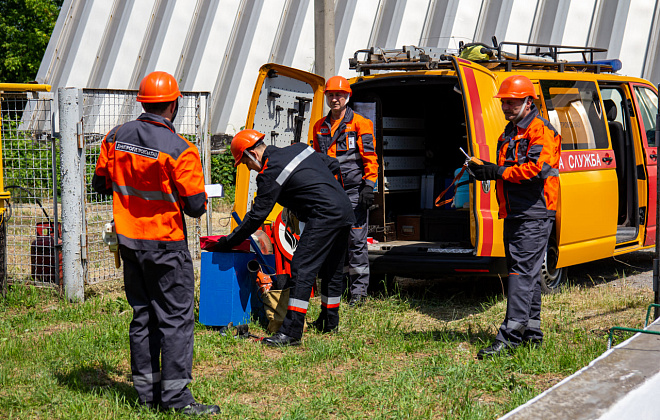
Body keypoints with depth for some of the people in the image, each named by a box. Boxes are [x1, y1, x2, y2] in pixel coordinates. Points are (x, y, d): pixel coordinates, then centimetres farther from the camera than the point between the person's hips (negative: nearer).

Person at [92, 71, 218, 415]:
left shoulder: (116, 137, 1)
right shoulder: (179, 149, -16)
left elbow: (100, 183, 11)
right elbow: (195, 206, -14)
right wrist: (198, 201, 8)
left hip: (128, 240, 6)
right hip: (165, 244, -6)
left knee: (142, 314, 14)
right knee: (176, 316, -1)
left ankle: (146, 391, 20)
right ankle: (175, 396, -3)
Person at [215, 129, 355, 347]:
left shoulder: (270, 173, -8)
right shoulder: (298, 148, 16)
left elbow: (256, 216, -7)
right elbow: (333, 165, 25)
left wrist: (227, 243, 2)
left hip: (324, 217, -9)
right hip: (345, 212, 10)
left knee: (302, 269, -11)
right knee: (332, 270, 20)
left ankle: (291, 332, -16)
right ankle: (329, 322, 33)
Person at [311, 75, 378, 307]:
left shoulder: (359, 123, 1)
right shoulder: (320, 126, 16)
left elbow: (370, 157, -3)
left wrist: (369, 184, -11)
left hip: (354, 191, -5)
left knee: (356, 240, -5)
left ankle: (358, 291, 1)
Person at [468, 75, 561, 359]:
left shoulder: (541, 131, -10)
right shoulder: (510, 132, 20)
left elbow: (537, 168, -22)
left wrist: (498, 172, -20)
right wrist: (485, 168, 5)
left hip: (534, 215, -10)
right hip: (514, 213, 10)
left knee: (522, 272, -14)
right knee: (527, 272, 14)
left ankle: (510, 336, -18)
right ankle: (532, 332, 21)